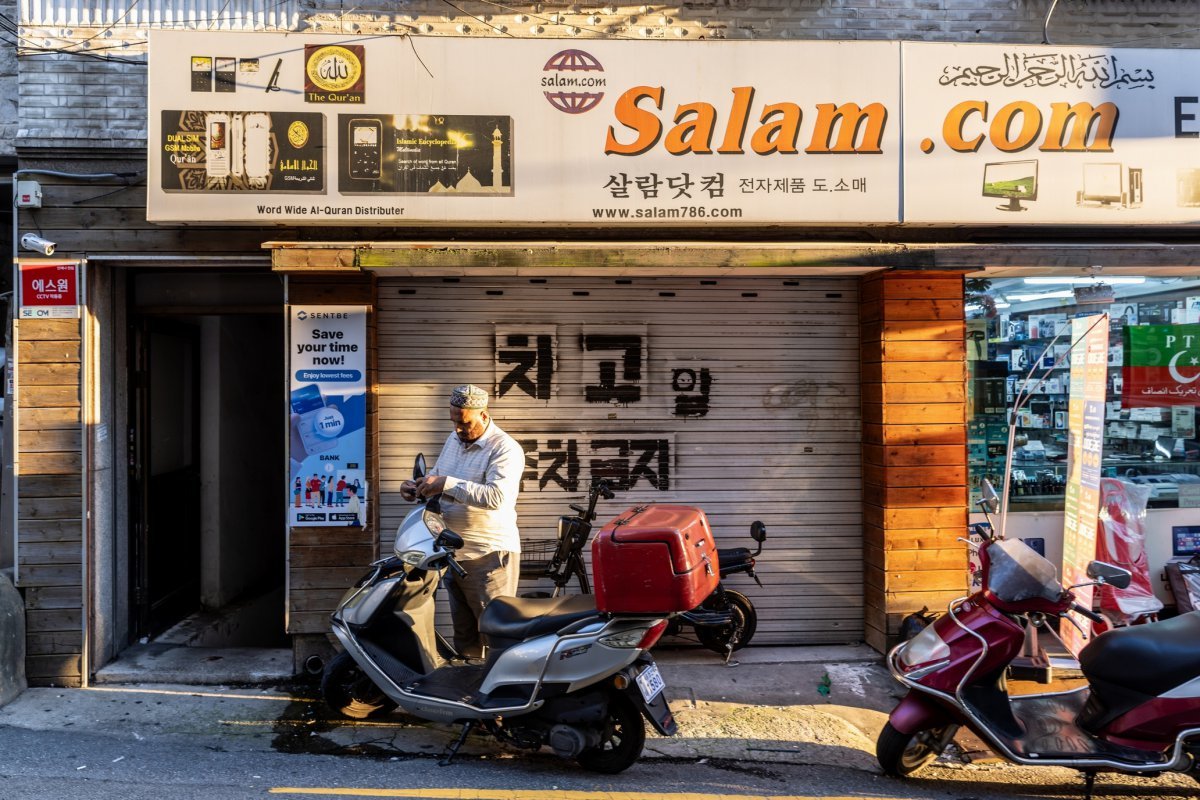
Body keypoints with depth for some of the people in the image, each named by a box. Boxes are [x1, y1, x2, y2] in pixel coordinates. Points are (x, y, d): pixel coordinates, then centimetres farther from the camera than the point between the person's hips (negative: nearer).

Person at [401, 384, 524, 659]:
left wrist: (447, 484, -28)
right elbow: (437, 479, 24)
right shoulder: (454, 440, 13)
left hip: (489, 556, -8)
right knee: (463, 633, 17)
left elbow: (496, 496, -27)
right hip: (454, 554, 8)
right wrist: (416, 486, 2)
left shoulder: (505, 449, -13)